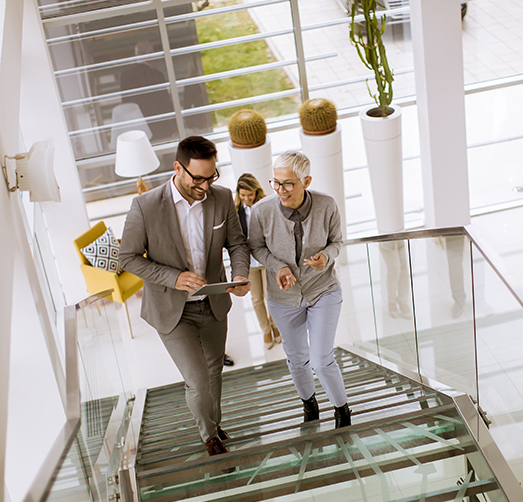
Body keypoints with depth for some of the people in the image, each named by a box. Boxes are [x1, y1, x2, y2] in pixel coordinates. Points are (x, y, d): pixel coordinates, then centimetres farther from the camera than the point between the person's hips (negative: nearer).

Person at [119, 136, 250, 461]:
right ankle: (209, 434, 24)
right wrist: (174, 278, -25)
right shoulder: (146, 206, -23)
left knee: (214, 370, 24)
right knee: (198, 381, -7)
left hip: (214, 304, 4)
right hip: (171, 310, -4)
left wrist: (241, 275, -19)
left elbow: (237, 242, 1)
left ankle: (215, 422, 53)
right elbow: (129, 257, -13)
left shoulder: (222, 198, -12)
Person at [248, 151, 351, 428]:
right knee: (297, 358, 20)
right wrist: (278, 267, -21)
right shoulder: (262, 210, -22)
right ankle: (308, 400, 51)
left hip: (324, 290, -1)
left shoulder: (326, 205, -22)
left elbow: (336, 240, -3)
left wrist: (326, 256, -26)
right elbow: (256, 246, -4)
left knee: (321, 360, -7)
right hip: (285, 296, 2)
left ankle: (342, 409, 24)